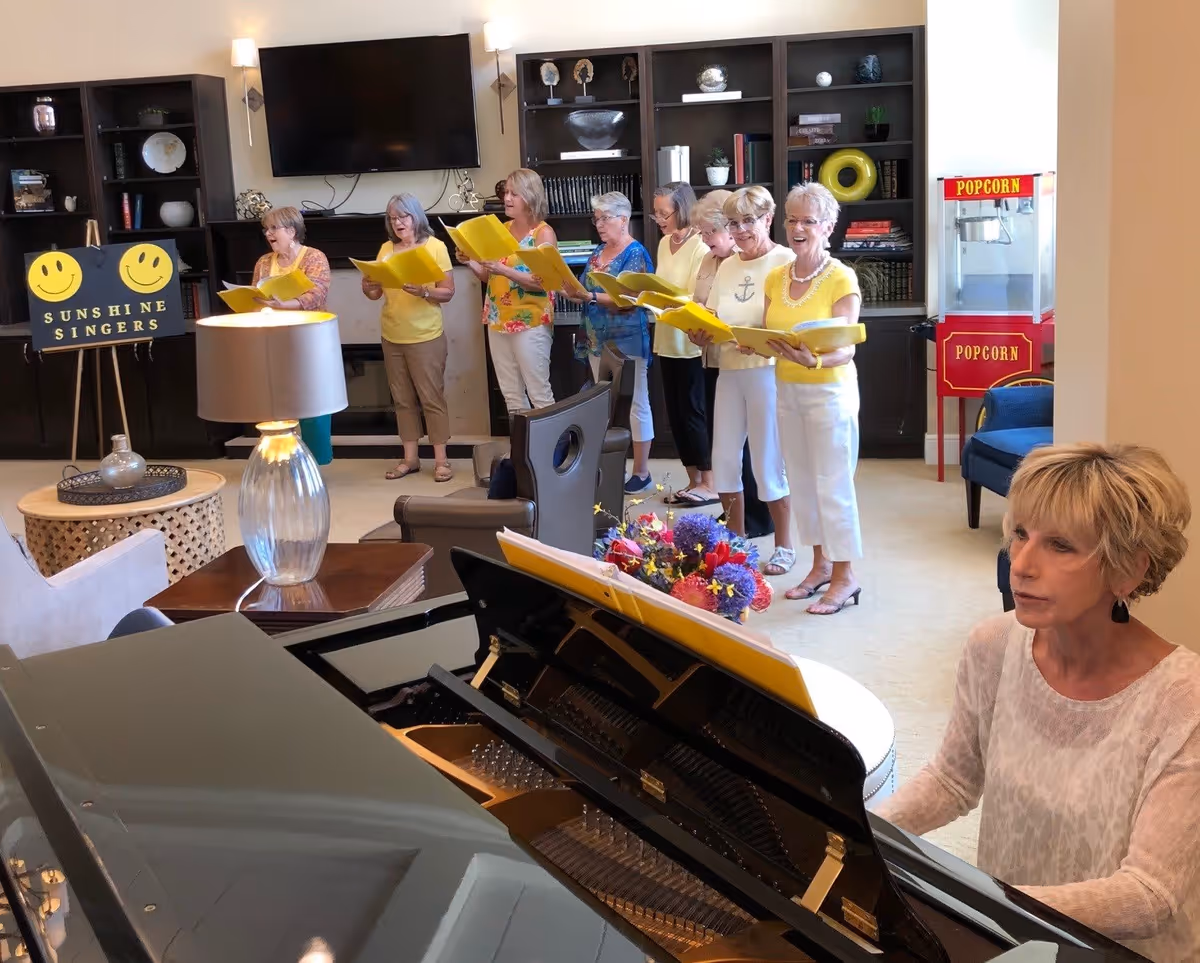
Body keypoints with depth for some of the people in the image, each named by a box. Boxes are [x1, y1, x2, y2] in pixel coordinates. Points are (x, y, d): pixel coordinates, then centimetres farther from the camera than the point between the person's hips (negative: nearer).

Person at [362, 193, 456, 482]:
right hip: (392, 337, 5)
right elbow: (377, 292, 9)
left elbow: (448, 292, -7)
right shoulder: (386, 249, 7)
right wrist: (368, 288, -13)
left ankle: (441, 459, 4)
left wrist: (424, 291, -25)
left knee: (432, 398, -2)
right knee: (403, 399, 9)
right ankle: (410, 457, 16)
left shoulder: (435, 246, -5)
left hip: (426, 337, -5)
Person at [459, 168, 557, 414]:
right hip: (498, 320, 7)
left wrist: (504, 270, -26)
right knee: (511, 394, 11)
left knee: (539, 393, -5)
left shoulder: (543, 232, -8)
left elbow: (543, 282, -17)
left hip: (530, 322, -7)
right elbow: (488, 277, 14)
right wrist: (470, 262, -5)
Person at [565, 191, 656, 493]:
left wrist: (590, 297, -27)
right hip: (598, 340, 8)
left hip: (627, 341, -8)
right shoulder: (598, 251, 13)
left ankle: (641, 472, 4)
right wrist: (575, 292, -4)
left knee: (635, 404, -1)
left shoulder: (635, 253, -10)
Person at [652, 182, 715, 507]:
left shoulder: (701, 247, -15)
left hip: (692, 344, -8)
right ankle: (694, 481, 20)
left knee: (692, 412, -2)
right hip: (667, 341, 8)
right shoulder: (665, 243, 9)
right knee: (675, 414, 11)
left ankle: (708, 484, 8)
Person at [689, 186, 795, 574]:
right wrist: (700, 334, -7)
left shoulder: (785, 262, -8)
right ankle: (735, 539, 26)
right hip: (729, 371, 7)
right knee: (724, 458, 10)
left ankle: (784, 545, 15)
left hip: (767, 371, -6)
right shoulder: (726, 267, 13)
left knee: (769, 462, 0)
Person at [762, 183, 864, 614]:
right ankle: (820, 563, 25)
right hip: (786, 390, 6)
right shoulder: (775, 279, 5)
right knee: (801, 481, 12)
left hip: (829, 391, -6)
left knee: (832, 484, -1)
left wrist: (814, 360, -38)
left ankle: (844, 576, 9)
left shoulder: (842, 279, -12)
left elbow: (845, 351, -19)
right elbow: (766, 339, 8)